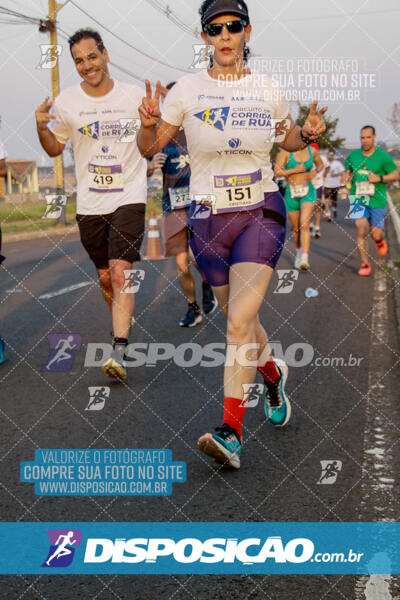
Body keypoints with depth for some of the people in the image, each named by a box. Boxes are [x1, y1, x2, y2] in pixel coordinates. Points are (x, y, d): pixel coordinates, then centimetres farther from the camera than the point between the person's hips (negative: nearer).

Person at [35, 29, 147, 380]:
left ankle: (119, 353, -19)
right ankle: (125, 326, 38)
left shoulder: (134, 96, -3)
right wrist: (42, 128, -7)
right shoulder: (66, 102, 1)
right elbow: (54, 149, 13)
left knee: (120, 272, -17)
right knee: (105, 277, 12)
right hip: (89, 203, 3)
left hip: (129, 197, -3)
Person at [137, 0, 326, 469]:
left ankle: (231, 433, -12)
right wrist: (147, 122, -18)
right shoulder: (187, 89, -2)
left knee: (239, 320, -15)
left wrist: (309, 133, -2)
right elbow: (149, 148, 3)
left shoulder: (267, 90, 3)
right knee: (240, 319, 13)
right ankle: (272, 373, 45)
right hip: (209, 219, 1)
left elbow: (289, 140, 20)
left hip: (261, 213, -1)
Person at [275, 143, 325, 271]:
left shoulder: (312, 151, 3)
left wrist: (314, 172, 0)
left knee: (304, 225, -19)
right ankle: (298, 252, 38)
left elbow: (321, 165, 22)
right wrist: (295, 170, -21)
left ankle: (305, 259, -26)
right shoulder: (286, 152, -5)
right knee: (296, 229, 11)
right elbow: (277, 172, -12)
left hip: (308, 192, 0)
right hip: (292, 193, 0)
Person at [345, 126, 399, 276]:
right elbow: (347, 170, 22)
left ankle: (380, 241, 42)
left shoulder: (383, 156, -5)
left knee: (376, 235, 3)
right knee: (361, 231, -15)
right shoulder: (353, 155, 4)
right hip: (358, 199, 1)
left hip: (377, 200, -1)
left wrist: (379, 178, -15)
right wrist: (347, 177, -1)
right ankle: (365, 264, -4)